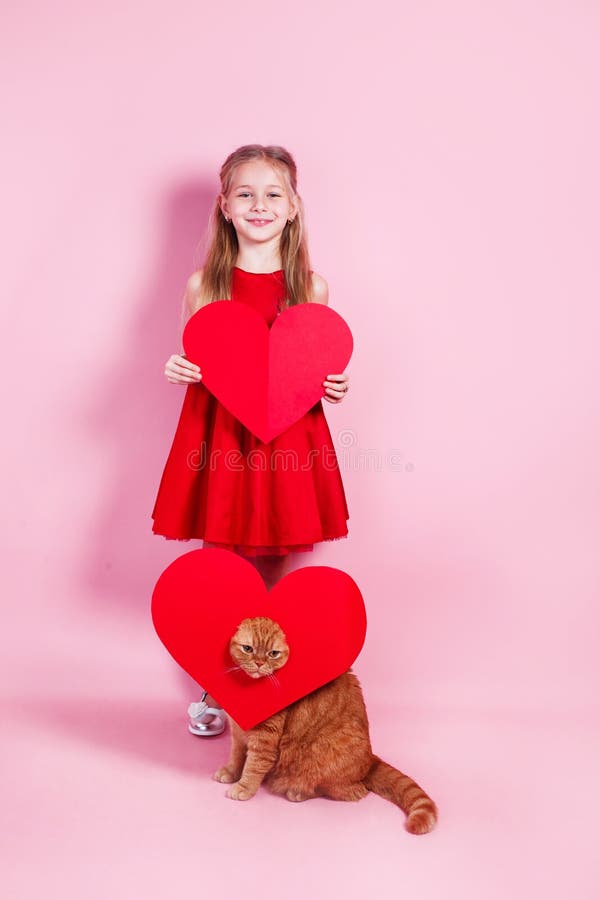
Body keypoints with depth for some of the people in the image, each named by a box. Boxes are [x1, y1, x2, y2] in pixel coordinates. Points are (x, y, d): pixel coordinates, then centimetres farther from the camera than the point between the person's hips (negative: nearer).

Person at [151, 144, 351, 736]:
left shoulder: (311, 288, 2)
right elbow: (190, 366, 10)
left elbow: (318, 370, 11)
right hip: (219, 438, 0)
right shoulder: (203, 285, 2)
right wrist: (177, 371, -11)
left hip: (289, 441, 0)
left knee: (281, 574, 8)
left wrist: (333, 387, -10)